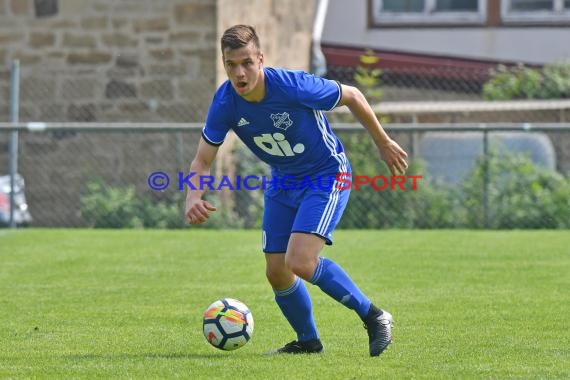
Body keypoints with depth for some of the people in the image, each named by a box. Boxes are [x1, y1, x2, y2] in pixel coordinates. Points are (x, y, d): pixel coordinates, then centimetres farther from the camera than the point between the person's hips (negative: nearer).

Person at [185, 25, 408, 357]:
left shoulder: (293, 86, -30)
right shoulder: (224, 104, -17)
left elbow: (352, 96, -13)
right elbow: (202, 160, -7)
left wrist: (383, 143, -1)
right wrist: (194, 198, -29)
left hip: (328, 173, -6)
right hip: (283, 181, 6)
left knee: (300, 261, -22)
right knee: (276, 273, 4)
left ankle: (373, 317, -5)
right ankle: (308, 341, 29)